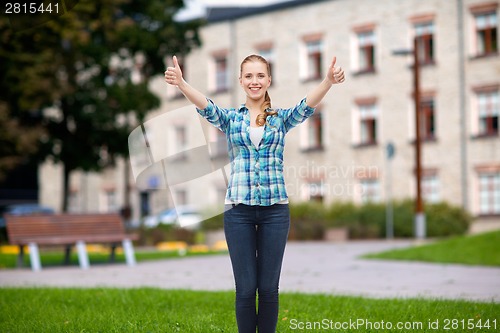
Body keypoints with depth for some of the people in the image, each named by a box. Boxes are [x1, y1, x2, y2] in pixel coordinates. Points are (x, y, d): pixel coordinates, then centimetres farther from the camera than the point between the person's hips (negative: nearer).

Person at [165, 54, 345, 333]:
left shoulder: (281, 118, 8)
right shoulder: (230, 118, 7)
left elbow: (308, 105, -11)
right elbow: (205, 106, -13)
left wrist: (329, 81, -33)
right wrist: (181, 83, -34)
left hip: (275, 209, 1)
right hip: (239, 210, 0)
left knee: (269, 287, 4)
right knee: (245, 288, 1)